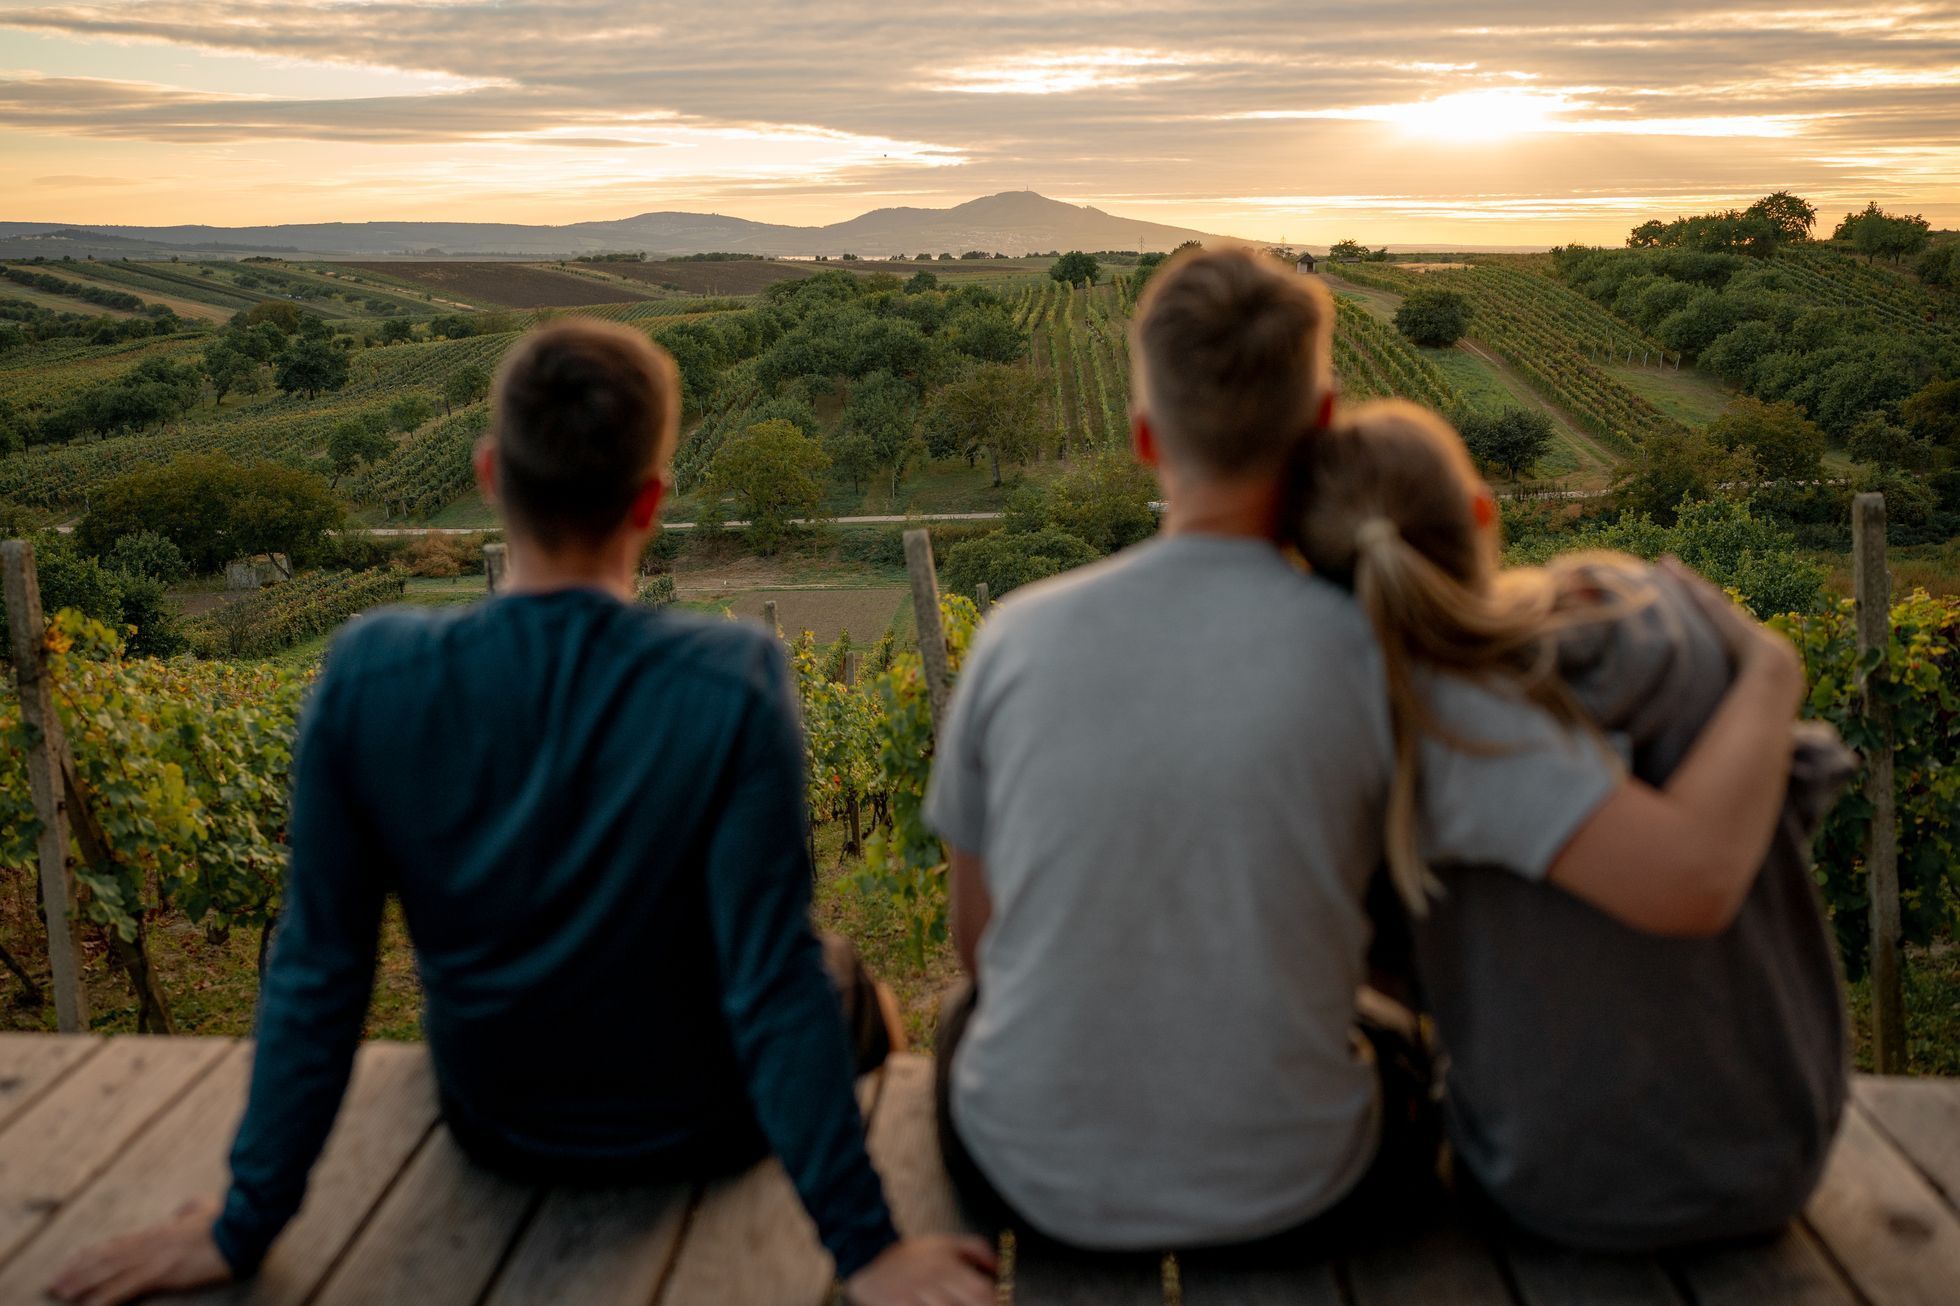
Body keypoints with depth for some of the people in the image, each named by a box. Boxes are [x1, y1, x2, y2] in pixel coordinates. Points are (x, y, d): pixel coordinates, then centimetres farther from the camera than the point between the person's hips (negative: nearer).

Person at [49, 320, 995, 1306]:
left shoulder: (369, 676, -21)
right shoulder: (733, 686, -29)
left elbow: (315, 973, -15)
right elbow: (774, 982, -27)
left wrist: (245, 1226, -2)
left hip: (499, 1140, 3)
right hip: (703, 1133, -2)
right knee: (826, 978, 30)